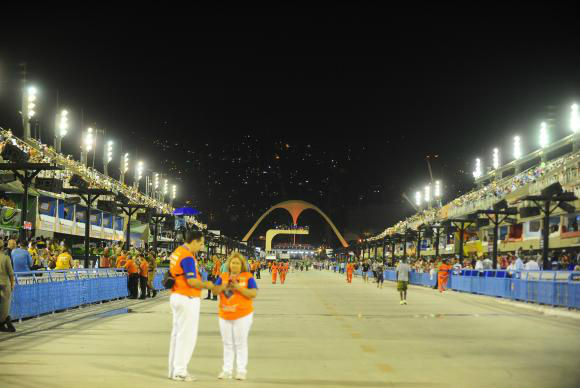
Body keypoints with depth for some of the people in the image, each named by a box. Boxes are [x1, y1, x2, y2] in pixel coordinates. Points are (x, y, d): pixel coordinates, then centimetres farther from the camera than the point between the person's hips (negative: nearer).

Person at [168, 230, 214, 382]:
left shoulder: (177, 252, 11)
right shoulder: (188, 257, -18)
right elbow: (192, 282, -22)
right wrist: (206, 285, -7)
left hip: (176, 296, 10)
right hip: (187, 299, -10)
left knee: (177, 333, 14)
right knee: (186, 335, -4)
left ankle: (173, 369, 20)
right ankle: (180, 371, -1)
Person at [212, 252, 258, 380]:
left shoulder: (248, 277, -5)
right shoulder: (223, 276, 6)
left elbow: (253, 294, -14)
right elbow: (215, 290, -4)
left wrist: (239, 287, -23)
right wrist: (224, 285, -22)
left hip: (242, 315, -4)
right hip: (225, 316, 4)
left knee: (240, 343, 0)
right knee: (227, 344, 11)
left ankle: (241, 371, 4)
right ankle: (227, 370, 17)